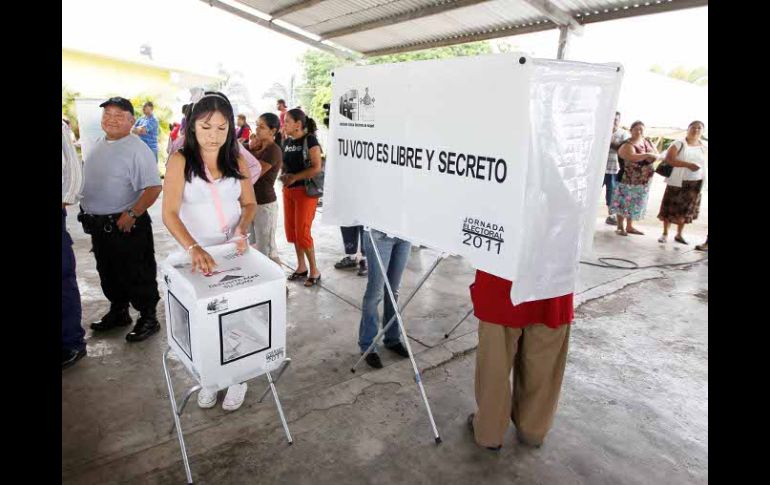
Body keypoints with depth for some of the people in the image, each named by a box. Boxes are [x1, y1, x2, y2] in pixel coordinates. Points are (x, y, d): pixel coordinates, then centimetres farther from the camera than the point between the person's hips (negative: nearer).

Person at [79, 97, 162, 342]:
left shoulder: (137, 149, -15)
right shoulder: (99, 144, 10)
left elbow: (153, 188, -21)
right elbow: (90, 181, 20)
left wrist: (132, 214, -23)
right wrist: (87, 212, 14)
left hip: (126, 225, -8)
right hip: (97, 224, 8)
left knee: (136, 276, 2)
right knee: (108, 273, 20)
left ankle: (148, 318, 17)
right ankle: (118, 312, 38)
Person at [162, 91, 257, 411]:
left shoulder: (237, 161, 0)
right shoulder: (180, 160, -9)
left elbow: (250, 203, 6)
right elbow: (169, 213, -19)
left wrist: (242, 230, -15)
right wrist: (193, 247, -35)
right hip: (197, 253, -2)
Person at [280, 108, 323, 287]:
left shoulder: (310, 140, -11)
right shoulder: (287, 142, 11)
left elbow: (317, 167, -18)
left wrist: (294, 177, -21)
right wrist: (283, 176, -1)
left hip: (306, 190, -8)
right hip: (288, 190, 8)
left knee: (302, 232, -7)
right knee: (291, 230, 10)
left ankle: (314, 270, 8)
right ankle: (301, 266, 25)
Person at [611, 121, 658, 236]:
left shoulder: (647, 142, 10)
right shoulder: (627, 145, -13)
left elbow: (656, 155, 5)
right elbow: (633, 157, -30)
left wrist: (651, 156, -16)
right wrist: (646, 154, -19)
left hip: (643, 181, 7)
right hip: (628, 180, -7)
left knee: (635, 204, 13)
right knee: (624, 203, -1)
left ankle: (630, 226, 22)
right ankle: (620, 227, 10)